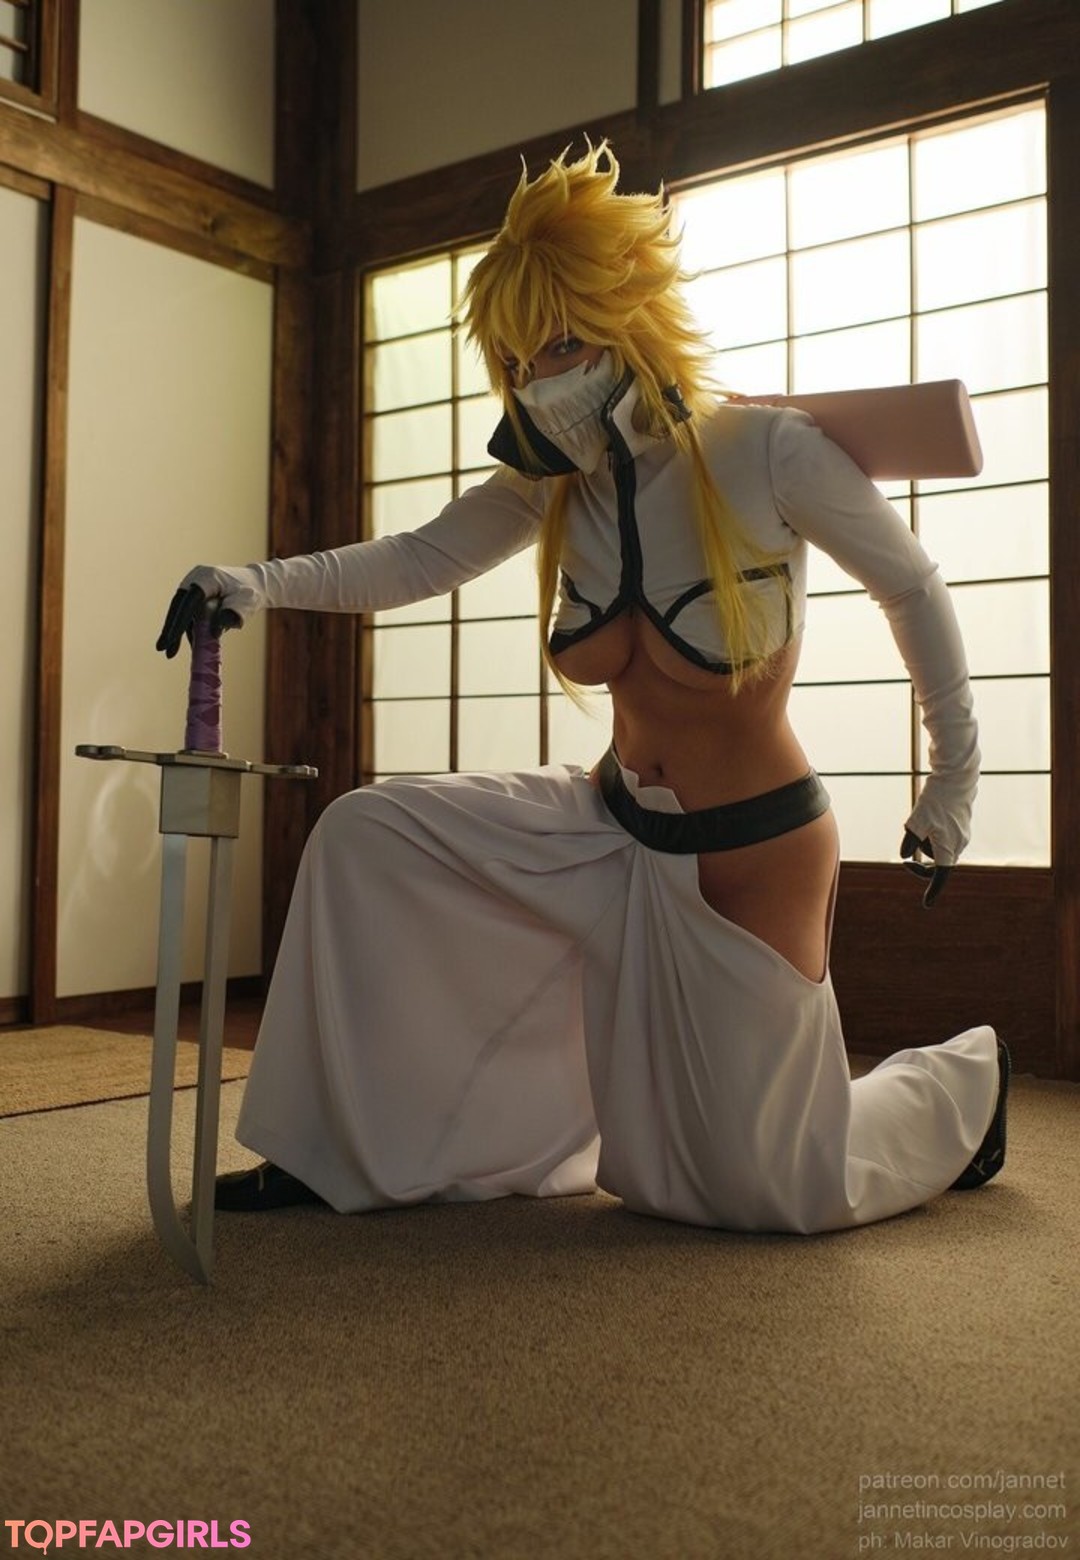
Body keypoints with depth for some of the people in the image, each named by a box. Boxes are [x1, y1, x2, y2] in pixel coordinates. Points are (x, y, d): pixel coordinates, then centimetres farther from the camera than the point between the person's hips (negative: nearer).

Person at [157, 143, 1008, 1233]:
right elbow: (424, 559, -6)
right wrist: (262, 584, -24)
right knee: (366, 834, -8)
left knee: (775, 1191, 5)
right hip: (612, 831, 5)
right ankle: (346, 1152, 3)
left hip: (751, 858, -5)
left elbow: (912, 590, -10)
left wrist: (953, 782, -3)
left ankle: (965, 1078, 35)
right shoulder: (554, 485, -6)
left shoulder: (763, 454, -21)